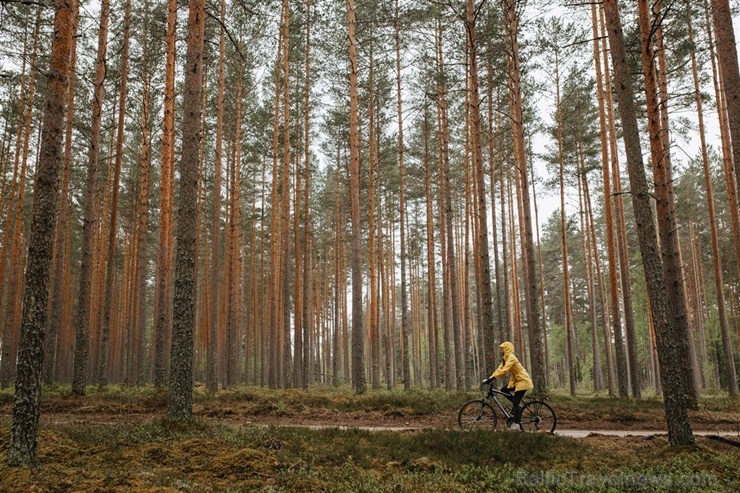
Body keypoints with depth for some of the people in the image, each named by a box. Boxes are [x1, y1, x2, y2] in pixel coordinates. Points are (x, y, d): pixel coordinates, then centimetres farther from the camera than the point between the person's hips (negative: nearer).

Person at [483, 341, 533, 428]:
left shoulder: (511, 357, -20)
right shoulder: (506, 358, 10)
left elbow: (504, 370, -30)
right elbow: (499, 369, 7)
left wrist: (491, 378, -33)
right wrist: (489, 378, -3)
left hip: (523, 381, -10)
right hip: (516, 380, 10)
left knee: (516, 402, -9)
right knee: (503, 390, 5)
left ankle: (516, 423, -4)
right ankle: (516, 404, 12)